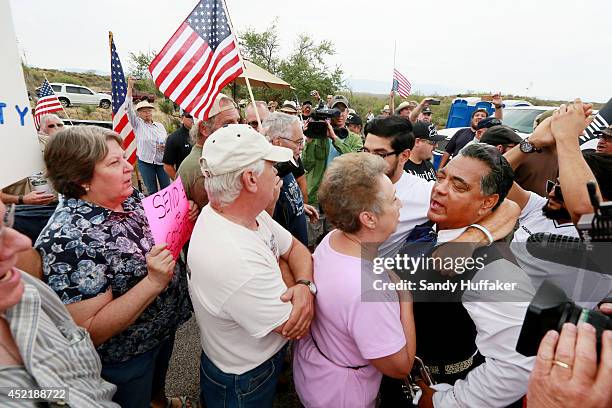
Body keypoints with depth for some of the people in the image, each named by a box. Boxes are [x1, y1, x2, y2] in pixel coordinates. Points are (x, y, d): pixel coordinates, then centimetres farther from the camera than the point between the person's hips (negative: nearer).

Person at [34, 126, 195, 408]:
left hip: (165, 325, 7)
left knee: (158, 381, 34)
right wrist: (153, 282, -39)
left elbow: (155, 244, 6)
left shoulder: (130, 198, -10)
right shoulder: (66, 239, -31)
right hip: (125, 361, -6)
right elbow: (89, 331, -29)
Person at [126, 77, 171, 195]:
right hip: (145, 162, -2)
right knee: (152, 191, 5)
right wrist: (130, 87, -10)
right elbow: (128, 107, -7)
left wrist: (165, 146, -9)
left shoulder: (160, 126, 13)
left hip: (161, 161, 2)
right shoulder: (138, 124, 3)